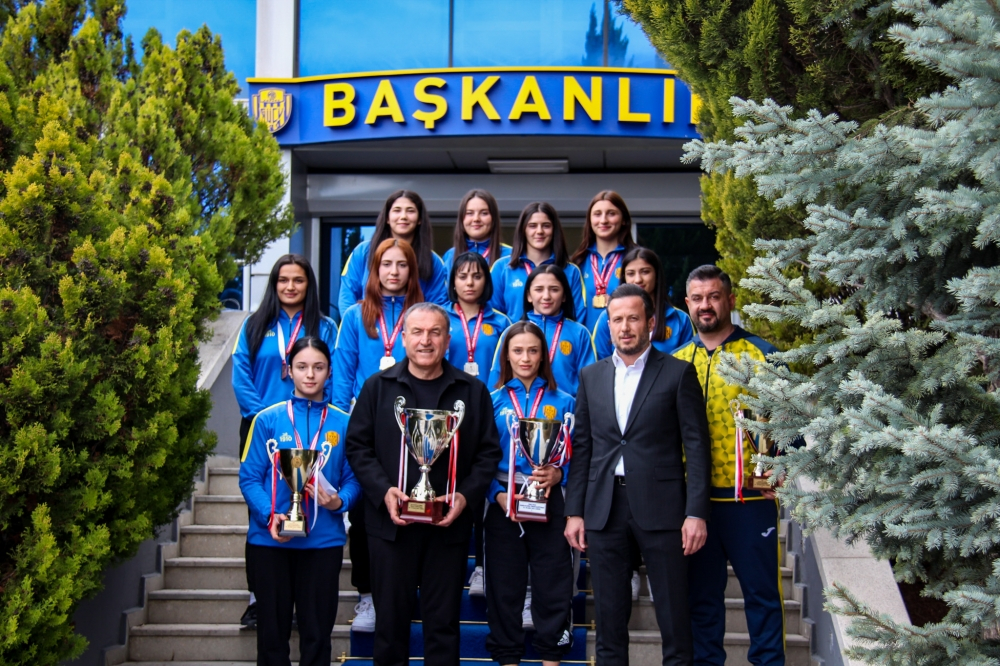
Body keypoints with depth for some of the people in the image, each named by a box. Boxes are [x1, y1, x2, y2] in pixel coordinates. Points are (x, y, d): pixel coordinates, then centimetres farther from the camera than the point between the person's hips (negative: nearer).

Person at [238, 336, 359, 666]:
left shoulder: (343, 424, 4)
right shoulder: (267, 419, 0)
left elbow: (353, 478, 4)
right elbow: (249, 477, -2)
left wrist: (339, 501, -17)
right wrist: (270, 516, -18)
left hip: (324, 540, 1)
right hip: (271, 539, -1)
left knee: (317, 631, 7)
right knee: (272, 630, 8)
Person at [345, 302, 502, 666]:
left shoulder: (473, 391, 6)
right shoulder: (378, 387, 5)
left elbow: (489, 451, 5)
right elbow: (357, 445, 3)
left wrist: (466, 495, -10)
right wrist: (383, 490, -11)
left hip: (449, 524, 0)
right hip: (391, 522, 0)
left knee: (443, 620, 6)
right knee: (391, 618, 7)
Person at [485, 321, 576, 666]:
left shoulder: (562, 402, 6)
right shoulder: (493, 401, 6)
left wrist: (558, 474, -16)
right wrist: (498, 494, -13)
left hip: (549, 504, 0)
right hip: (503, 504, 0)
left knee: (554, 585, -1)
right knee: (505, 586, 5)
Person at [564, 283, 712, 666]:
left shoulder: (678, 373, 1)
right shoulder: (591, 376, 11)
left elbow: (696, 445, -3)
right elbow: (582, 447, 11)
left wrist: (696, 512, -10)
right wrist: (574, 512, 5)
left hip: (660, 505, -3)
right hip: (604, 506, 3)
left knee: (673, 615, 1)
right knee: (609, 615, 9)